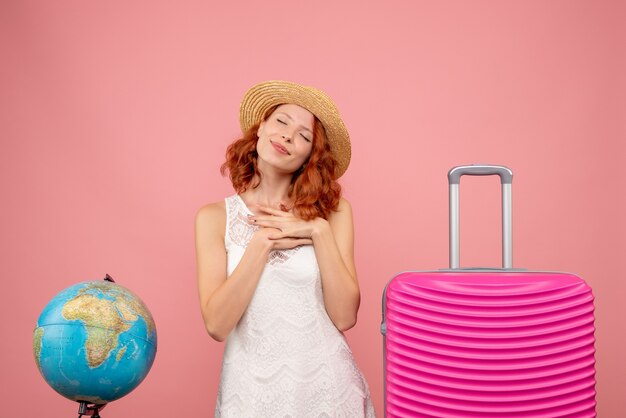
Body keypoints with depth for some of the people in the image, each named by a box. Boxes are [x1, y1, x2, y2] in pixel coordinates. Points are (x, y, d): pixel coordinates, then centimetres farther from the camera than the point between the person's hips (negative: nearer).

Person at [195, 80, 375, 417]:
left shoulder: (333, 211, -2)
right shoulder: (215, 218, -2)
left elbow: (344, 317, -9)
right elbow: (216, 325, -12)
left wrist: (319, 232, -14)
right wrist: (263, 243, -14)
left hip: (326, 385, 1)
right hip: (251, 389, 0)